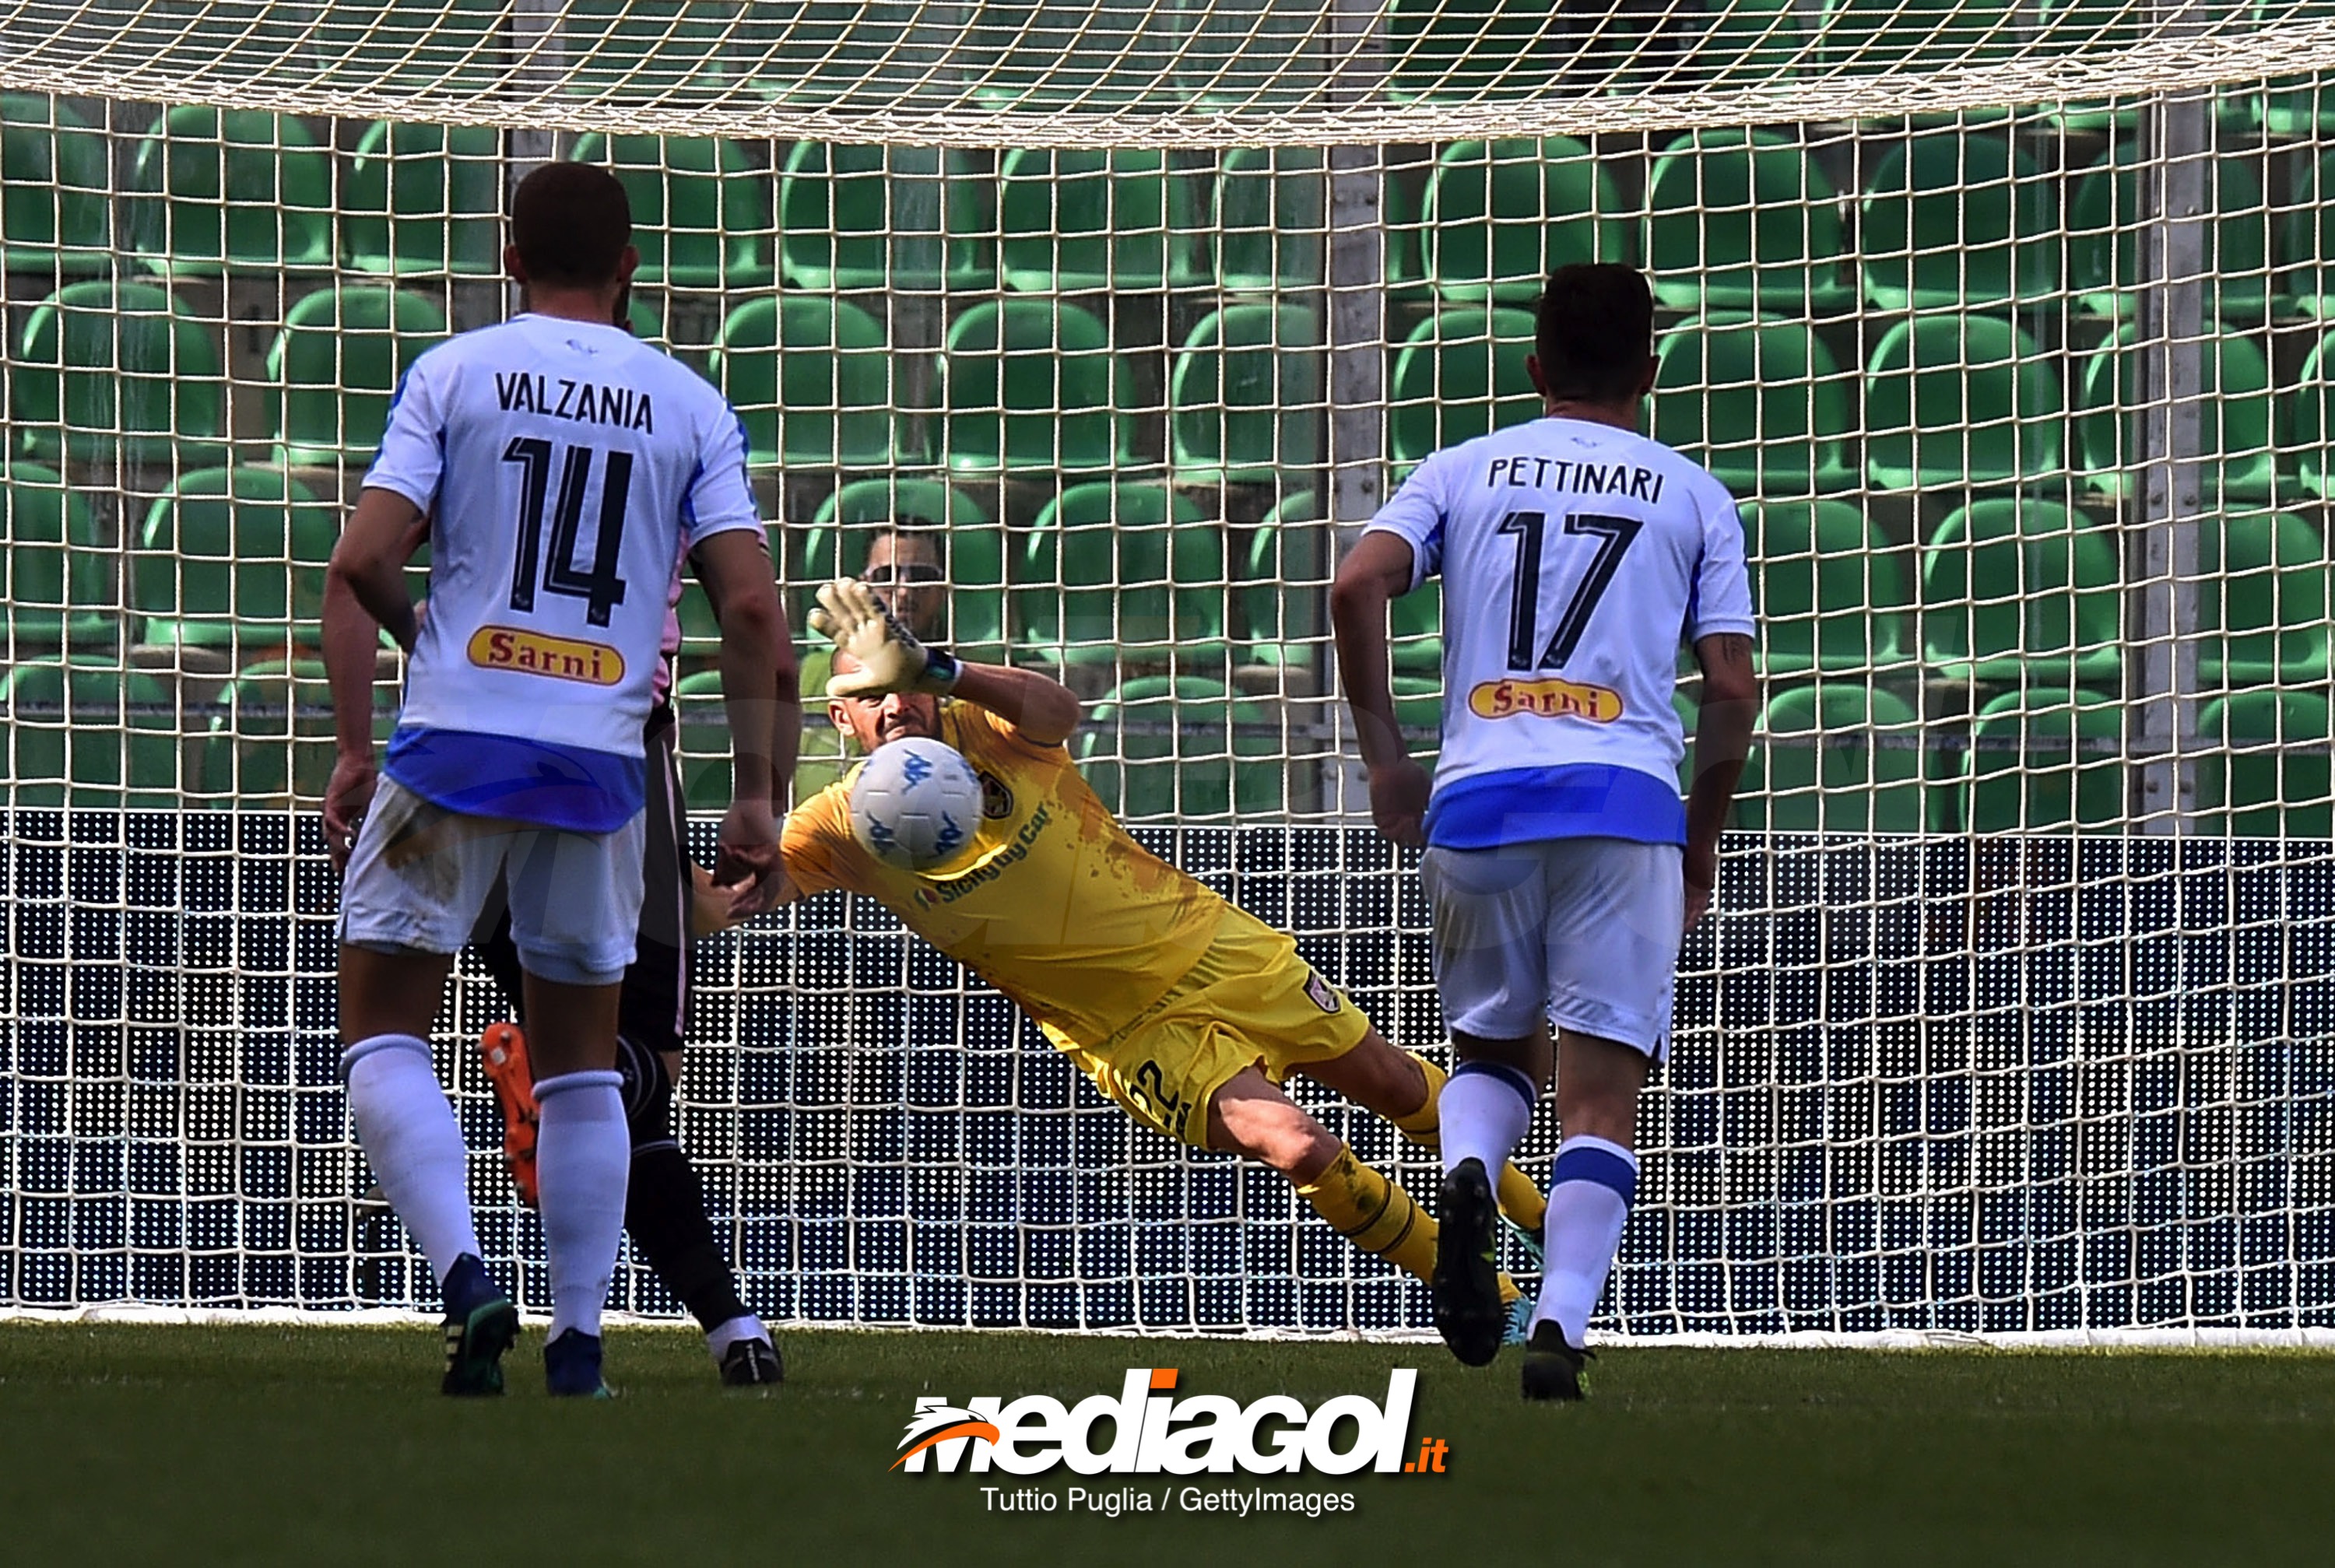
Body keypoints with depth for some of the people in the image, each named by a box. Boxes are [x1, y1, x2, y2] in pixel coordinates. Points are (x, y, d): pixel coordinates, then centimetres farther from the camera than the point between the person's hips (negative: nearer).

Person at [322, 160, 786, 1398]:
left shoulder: (453, 375, 3)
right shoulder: (690, 408, 8)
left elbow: (360, 568, -5)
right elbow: (752, 610, 0)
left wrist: (354, 751, 0)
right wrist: (755, 798, 5)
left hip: (456, 742, -2)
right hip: (603, 767, 2)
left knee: (384, 1032, 5)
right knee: (580, 1064, 15)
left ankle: (465, 1279, -17)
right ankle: (577, 1337, 9)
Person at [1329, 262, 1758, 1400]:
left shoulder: (1465, 471, 14)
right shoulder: (1692, 497, 13)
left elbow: (1357, 586, -2)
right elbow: (1732, 688, 6)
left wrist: (1382, 752, 6)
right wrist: (1703, 843, 17)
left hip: (1476, 794, 2)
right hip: (1625, 795, -1)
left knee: (1492, 1043, 21)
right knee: (1601, 1092, -1)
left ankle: (1466, 1172, -11)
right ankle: (1562, 1322, -19)